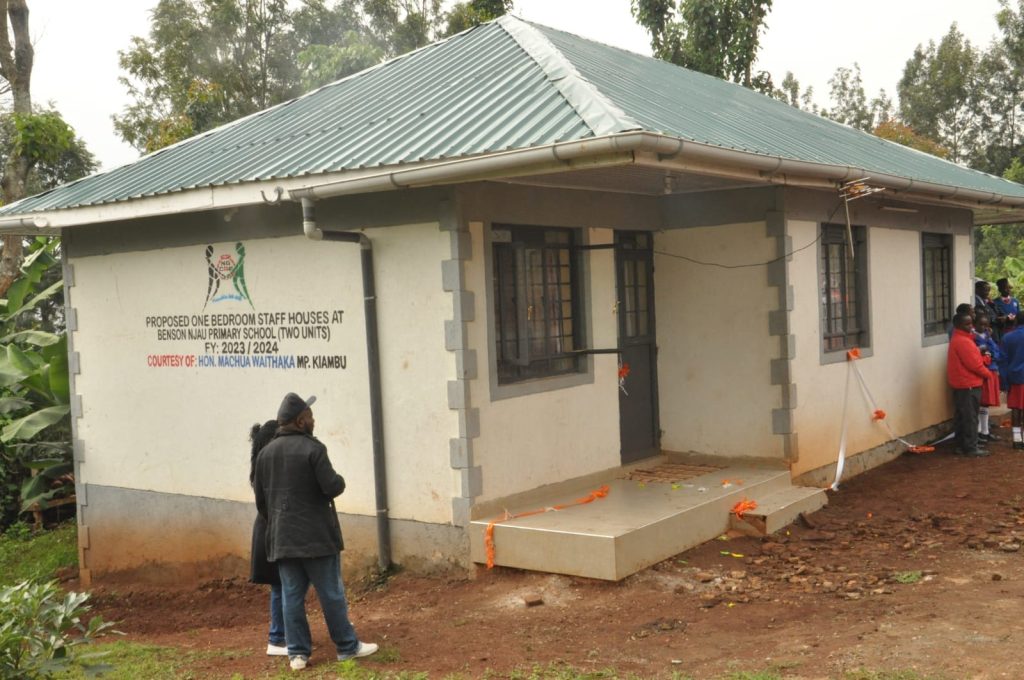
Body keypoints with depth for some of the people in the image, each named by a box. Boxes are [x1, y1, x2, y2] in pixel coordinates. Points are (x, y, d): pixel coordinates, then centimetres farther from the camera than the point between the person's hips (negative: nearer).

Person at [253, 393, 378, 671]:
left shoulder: (265, 452, 8)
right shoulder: (312, 448, -13)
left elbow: (260, 499, 13)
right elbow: (331, 487, -18)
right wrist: (340, 480, 4)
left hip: (282, 538, 6)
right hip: (316, 536, -6)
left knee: (291, 596, 8)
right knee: (331, 593, 4)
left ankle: (297, 653, 10)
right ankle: (347, 646, 13)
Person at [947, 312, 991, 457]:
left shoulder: (958, 339, 14)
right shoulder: (963, 341, -19)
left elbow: (973, 359, 18)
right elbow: (974, 364, -19)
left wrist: (982, 358, -1)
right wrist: (987, 373, -3)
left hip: (961, 385, 10)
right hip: (968, 385, -10)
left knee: (961, 416, 13)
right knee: (970, 417, -6)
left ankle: (962, 445, 20)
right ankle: (971, 447, -3)